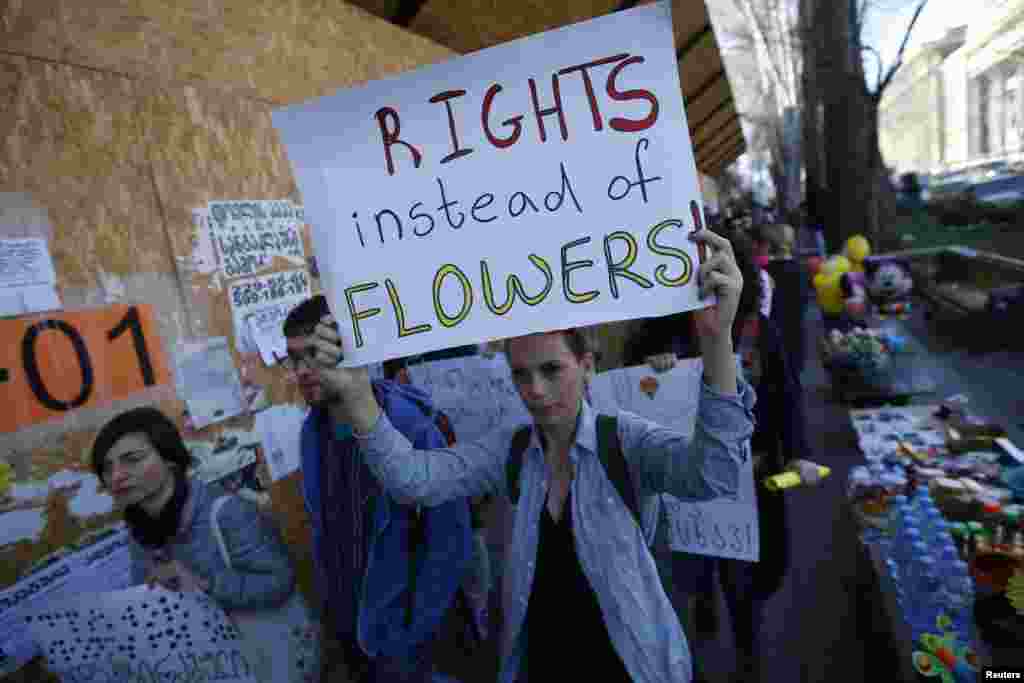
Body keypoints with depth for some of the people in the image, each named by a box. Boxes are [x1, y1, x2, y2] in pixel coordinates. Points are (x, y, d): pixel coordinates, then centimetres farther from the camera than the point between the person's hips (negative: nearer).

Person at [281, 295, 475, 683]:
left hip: (394, 627, -5)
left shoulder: (409, 426, -25)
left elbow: (450, 541, -20)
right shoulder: (312, 430, -6)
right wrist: (327, 605, 6)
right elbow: (321, 526, 6)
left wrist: (413, 634, -14)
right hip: (342, 622, 6)